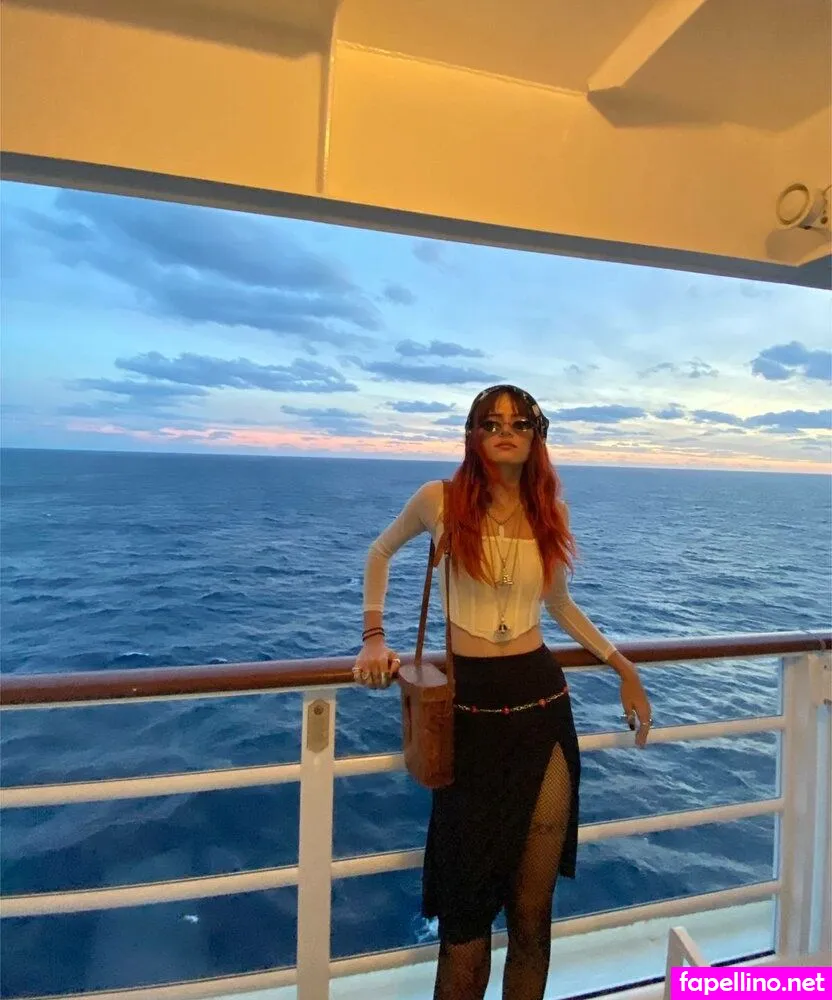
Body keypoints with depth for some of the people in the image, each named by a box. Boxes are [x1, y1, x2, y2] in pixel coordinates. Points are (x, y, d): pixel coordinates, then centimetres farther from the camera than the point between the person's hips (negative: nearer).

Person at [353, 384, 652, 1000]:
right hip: (468, 711, -2)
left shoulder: (549, 511, 4)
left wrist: (624, 669, 15)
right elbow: (380, 553, 13)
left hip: (542, 706, 3)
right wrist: (374, 639, 3)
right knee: (466, 901, 12)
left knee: (533, 911, 13)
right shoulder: (440, 500, -5)